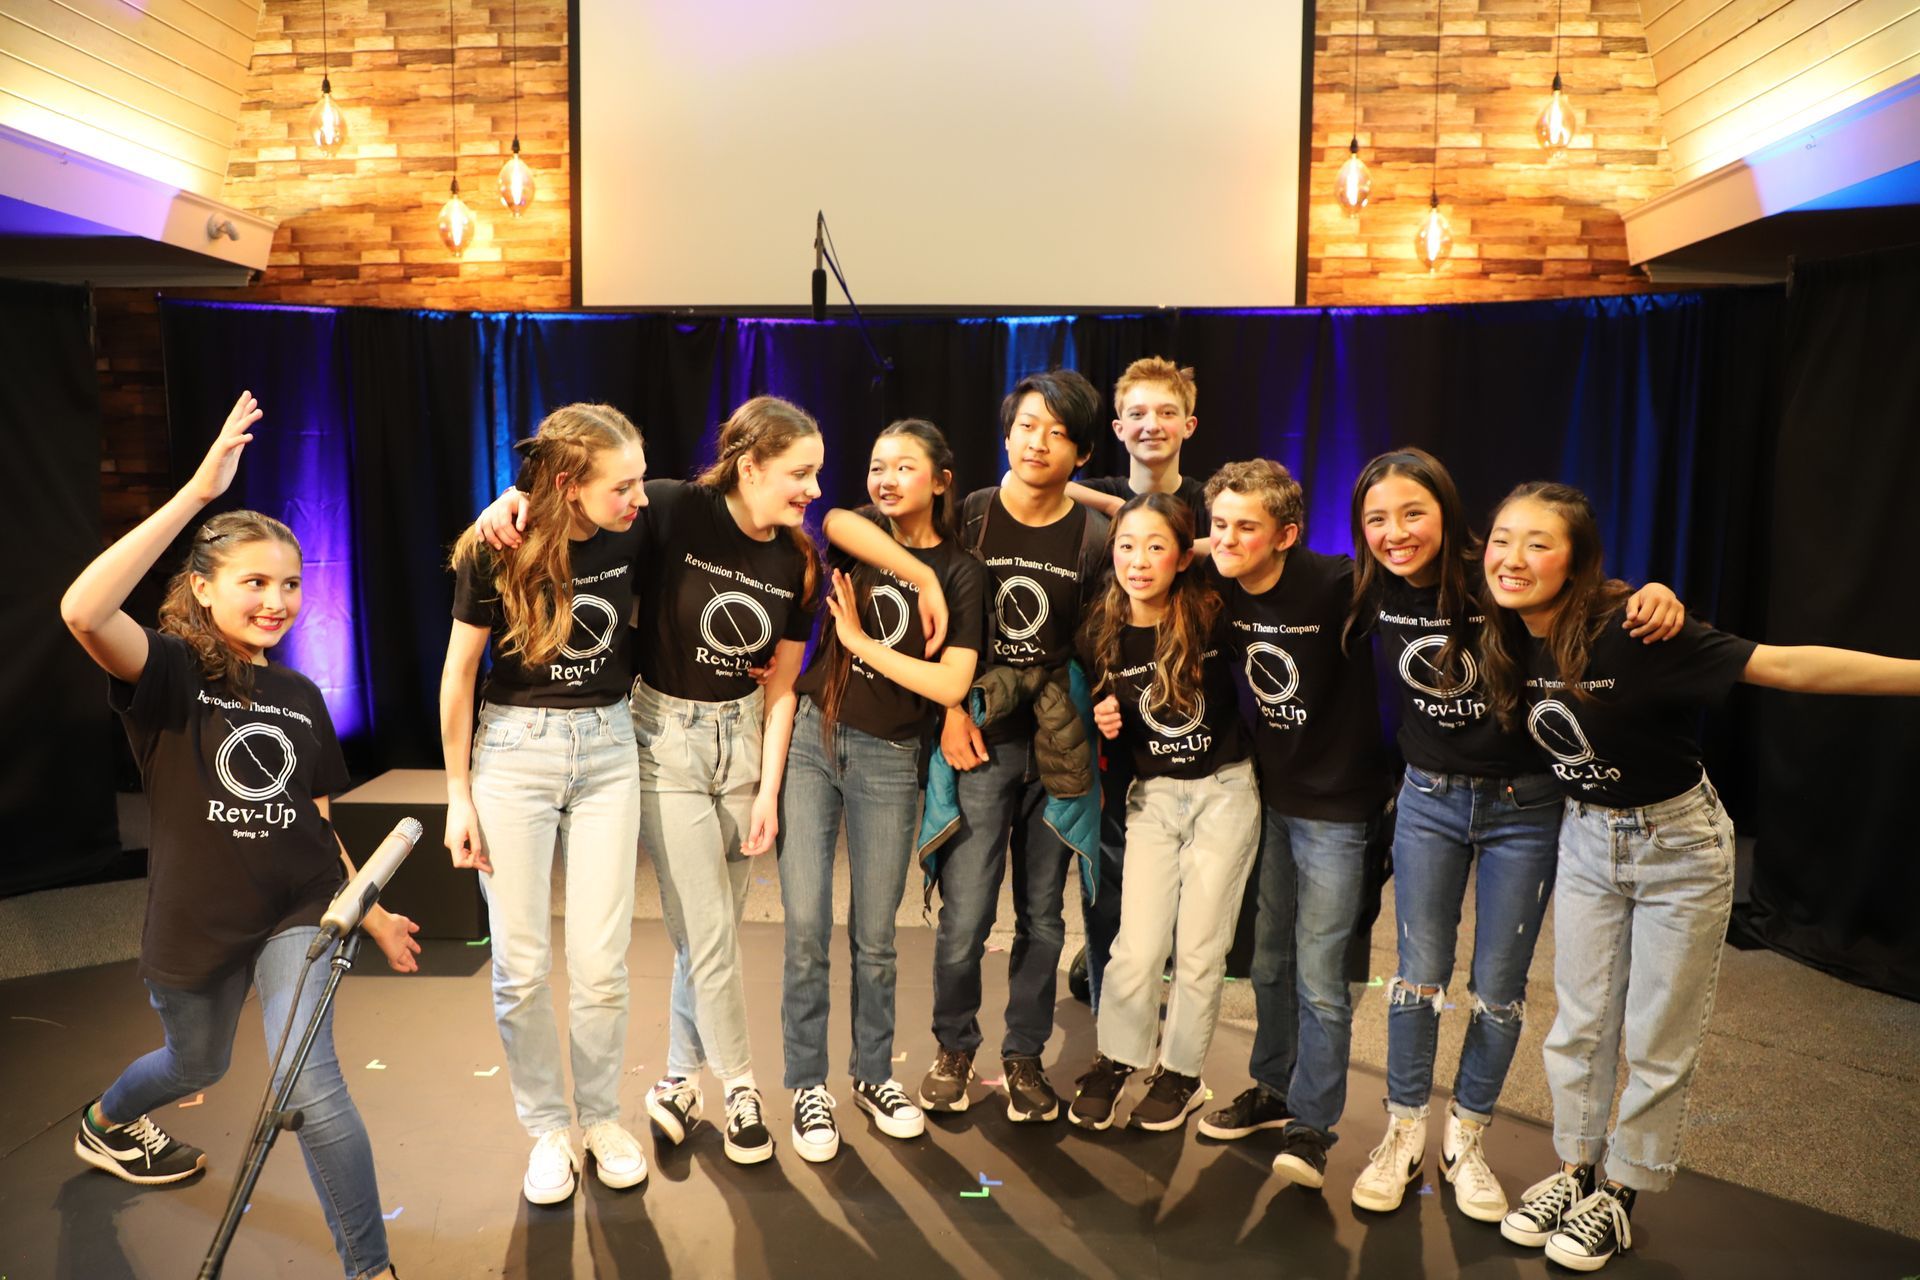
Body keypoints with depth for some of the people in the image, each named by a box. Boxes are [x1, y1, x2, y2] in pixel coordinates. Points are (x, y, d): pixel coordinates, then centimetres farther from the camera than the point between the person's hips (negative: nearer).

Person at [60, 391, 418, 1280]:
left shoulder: (301, 698, 1)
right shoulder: (168, 671, -14)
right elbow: (83, 610, -36)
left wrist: (370, 912, 9)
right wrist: (197, 493, -40)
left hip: (296, 912, 2)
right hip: (195, 922, -1)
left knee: (310, 1085, -18)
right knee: (199, 1066, 25)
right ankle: (103, 1123, 63)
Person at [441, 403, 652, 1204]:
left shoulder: (633, 535, -9)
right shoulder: (496, 552, -15)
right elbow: (459, 675, -5)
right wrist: (458, 795, -2)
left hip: (607, 747, 2)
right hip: (514, 749, -2)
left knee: (601, 963, 3)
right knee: (521, 965, 3)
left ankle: (602, 1118, 24)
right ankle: (546, 1128, 23)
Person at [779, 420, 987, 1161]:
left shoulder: (961, 572, -1)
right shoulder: (855, 533, 5)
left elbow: (951, 685, -11)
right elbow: (835, 521, -22)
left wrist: (862, 641, -10)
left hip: (888, 759, -1)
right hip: (812, 737, 1)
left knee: (873, 935, 9)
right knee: (805, 926, -1)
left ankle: (873, 1075, 29)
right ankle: (808, 1085, 16)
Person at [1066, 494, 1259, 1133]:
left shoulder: (1215, 614, -14)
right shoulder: (1101, 634, -5)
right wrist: (1102, 722, -9)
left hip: (1225, 791, -2)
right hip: (1153, 795, 2)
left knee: (1199, 948, 5)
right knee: (1138, 948, -2)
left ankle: (1181, 1074, 27)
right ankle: (1115, 1061, 24)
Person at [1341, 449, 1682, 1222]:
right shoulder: (1374, 593, -9)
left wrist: (1656, 596, -31)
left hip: (1522, 804, -2)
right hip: (1428, 799, 2)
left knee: (1497, 989, 8)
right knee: (1419, 974, 7)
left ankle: (1466, 1138, 29)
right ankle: (1404, 1133, 27)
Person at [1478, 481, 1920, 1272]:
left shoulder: (1633, 630, -28)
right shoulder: (1507, 642, -11)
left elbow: (1782, 665, -30)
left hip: (1677, 843, -5)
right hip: (1586, 836, 5)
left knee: (1657, 1037, 8)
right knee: (1578, 1023, 13)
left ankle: (1621, 1192, 26)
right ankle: (1574, 1171, 32)